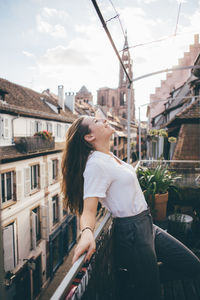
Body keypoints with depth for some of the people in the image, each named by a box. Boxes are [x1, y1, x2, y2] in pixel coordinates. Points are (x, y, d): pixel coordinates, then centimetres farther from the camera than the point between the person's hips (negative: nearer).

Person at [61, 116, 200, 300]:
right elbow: (88, 209, -28)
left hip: (147, 226, 9)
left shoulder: (110, 156, 6)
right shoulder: (95, 164, -22)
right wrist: (87, 232, -44)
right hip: (132, 232, -9)